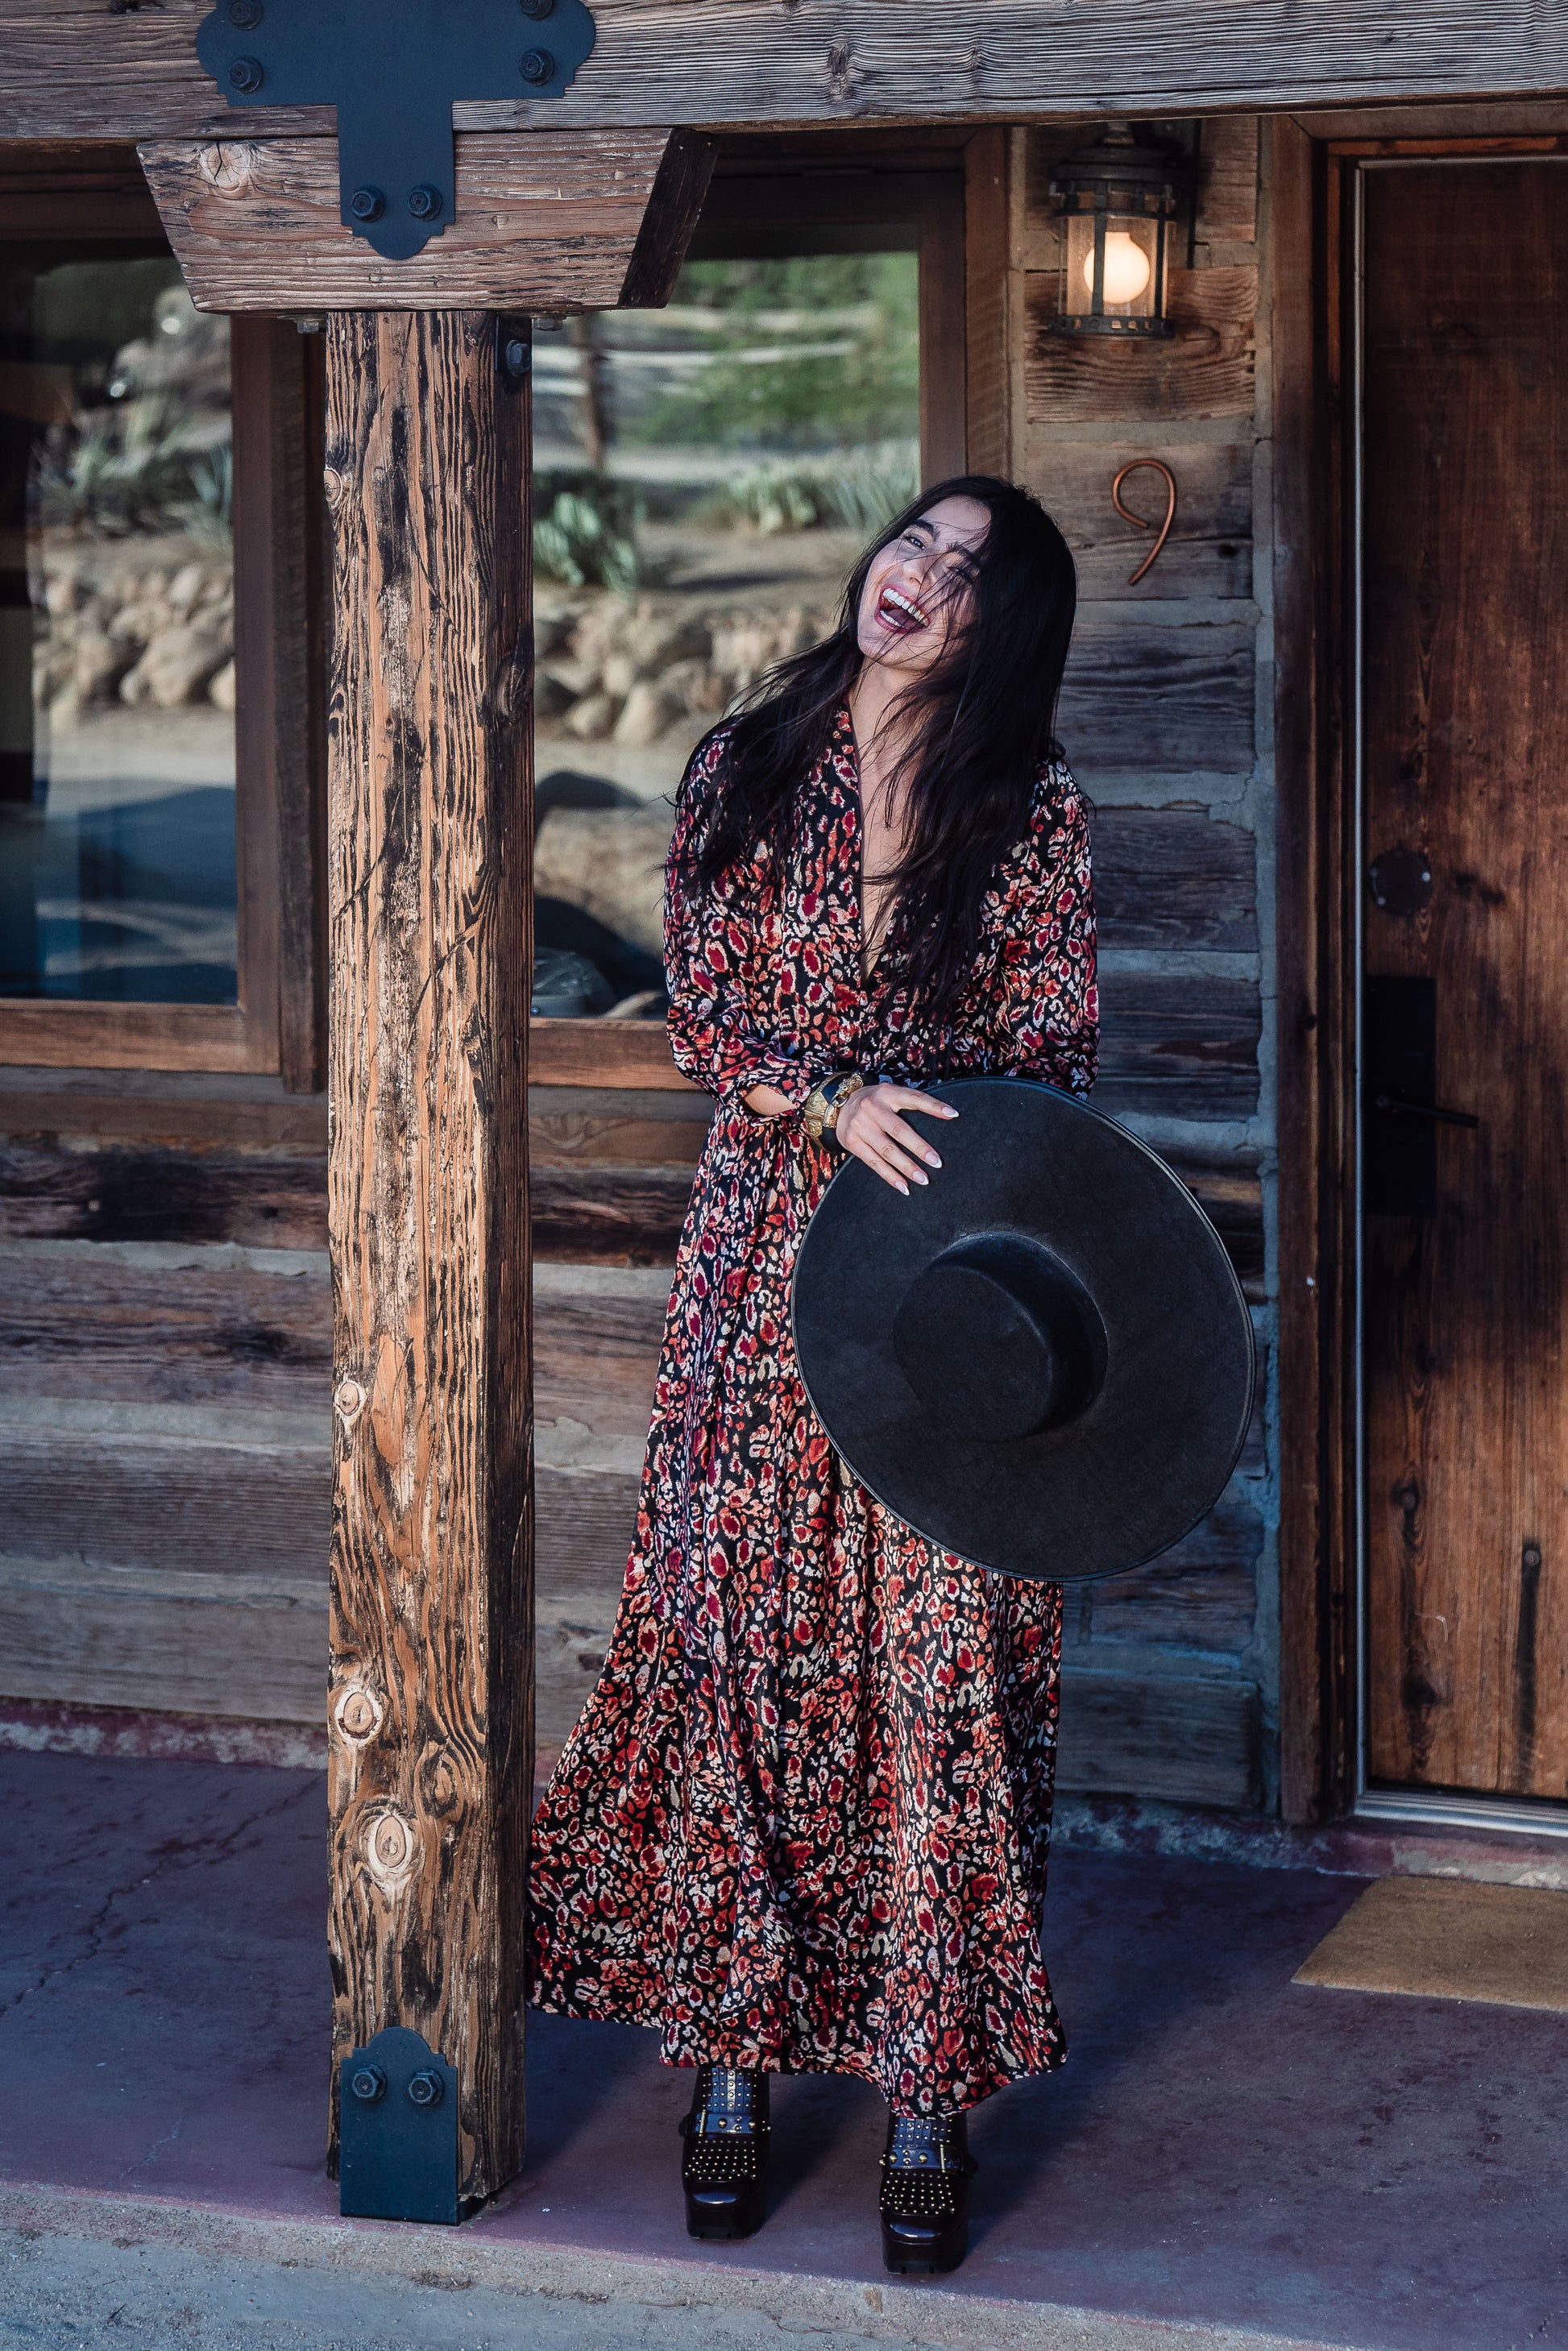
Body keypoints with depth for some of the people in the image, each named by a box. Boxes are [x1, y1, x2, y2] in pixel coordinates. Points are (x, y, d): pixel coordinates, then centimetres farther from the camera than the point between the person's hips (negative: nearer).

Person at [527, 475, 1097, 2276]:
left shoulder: (1032, 811, 2)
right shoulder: (742, 773, 6)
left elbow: (1055, 1051, 1)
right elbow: (702, 1015, 3)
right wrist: (835, 1099, -16)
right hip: (764, 1262, 1)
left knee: (941, 1663, -3)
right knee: (736, 1636, 1)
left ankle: (928, 2087, 4)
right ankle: (731, 2054, 11)